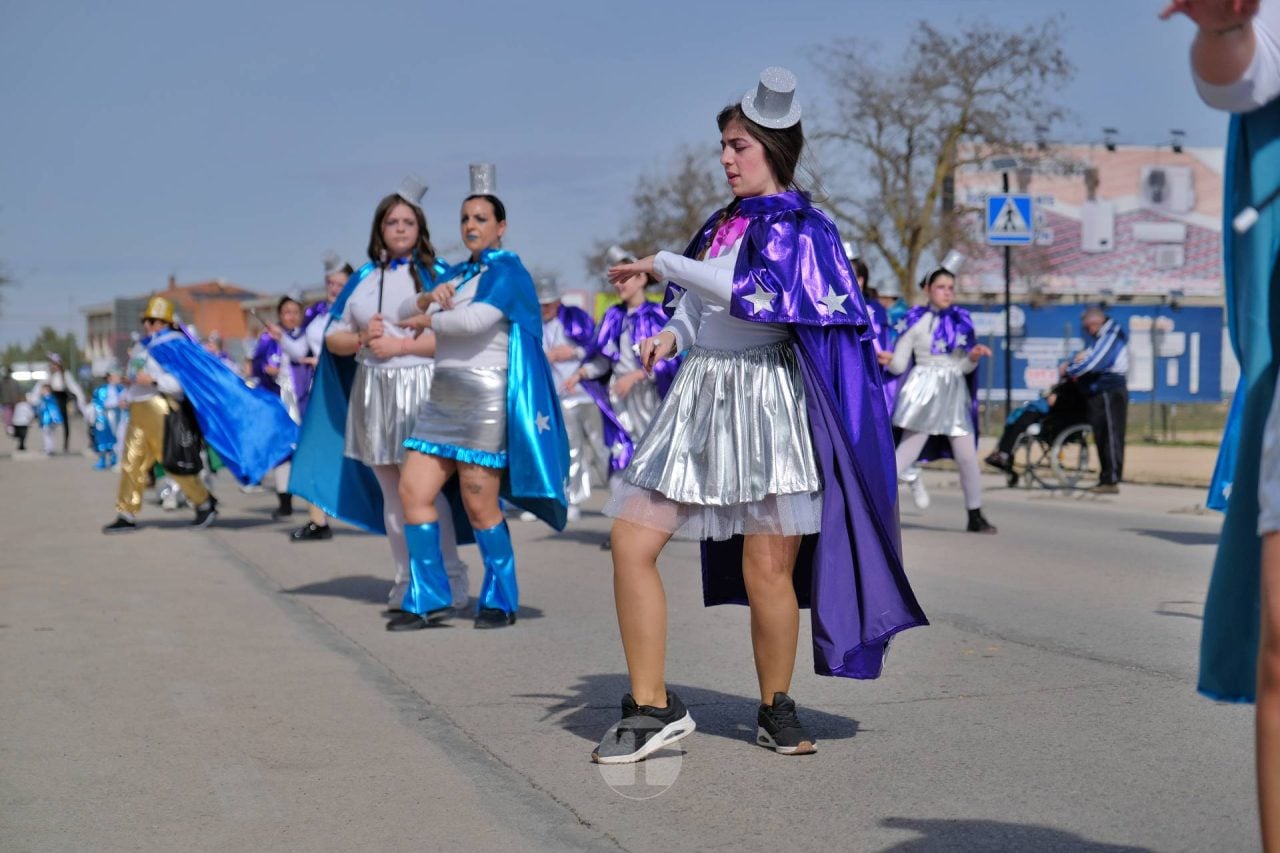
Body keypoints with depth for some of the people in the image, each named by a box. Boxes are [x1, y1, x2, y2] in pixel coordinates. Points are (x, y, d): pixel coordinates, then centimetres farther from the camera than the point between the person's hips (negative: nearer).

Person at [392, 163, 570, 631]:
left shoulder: (506, 270, -5)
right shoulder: (456, 273, 19)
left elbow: (477, 319, -21)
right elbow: (405, 313, 16)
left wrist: (430, 319, -5)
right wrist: (429, 297, -6)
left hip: (486, 397, -8)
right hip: (444, 398, 8)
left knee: (479, 506, -7)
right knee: (413, 491, 1)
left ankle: (501, 602, 8)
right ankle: (429, 601, 7)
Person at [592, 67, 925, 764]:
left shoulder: (796, 226, -4)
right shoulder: (724, 224, 16)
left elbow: (749, 291, -21)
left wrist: (663, 263, -13)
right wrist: (671, 334, 9)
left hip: (766, 401, -6)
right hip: (700, 398, 7)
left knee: (767, 569, -5)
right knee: (632, 540, -5)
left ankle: (776, 708, 17)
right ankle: (651, 709, 2)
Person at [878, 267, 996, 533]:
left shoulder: (961, 321, 11)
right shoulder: (917, 321, -1)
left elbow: (965, 367, 8)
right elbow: (899, 365, -1)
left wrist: (974, 357, -9)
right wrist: (889, 360, -18)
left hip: (955, 394, 5)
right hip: (925, 391, -4)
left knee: (967, 457, 6)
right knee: (907, 452, -13)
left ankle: (975, 516, 16)